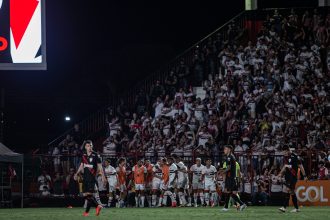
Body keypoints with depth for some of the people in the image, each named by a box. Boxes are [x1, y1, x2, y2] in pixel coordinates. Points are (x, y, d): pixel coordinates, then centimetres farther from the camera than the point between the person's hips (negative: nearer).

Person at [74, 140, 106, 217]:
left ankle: (87, 211, -8)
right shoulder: (84, 156, 11)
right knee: (85, 194, 3)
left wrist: (103, 177, -10)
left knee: (89, 194, -13)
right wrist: (77, 174, 15)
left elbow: (100, 167, -5)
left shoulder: (95, 155, -5)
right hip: (85, 177, 6)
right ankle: (97, 206, 15)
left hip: (92, 177, -6)